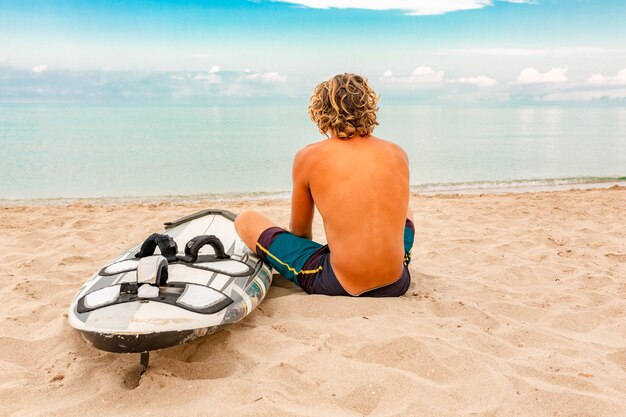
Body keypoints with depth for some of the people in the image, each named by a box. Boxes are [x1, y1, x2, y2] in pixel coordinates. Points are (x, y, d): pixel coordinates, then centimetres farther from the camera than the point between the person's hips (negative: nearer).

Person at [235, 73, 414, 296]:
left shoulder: (308, 157, -5)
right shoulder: (399, 154, 4)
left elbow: (299, 230, 8)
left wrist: (308, 251, 32)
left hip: (339, 285, -4)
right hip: (396, 285, 5)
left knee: (245, 220, 10)